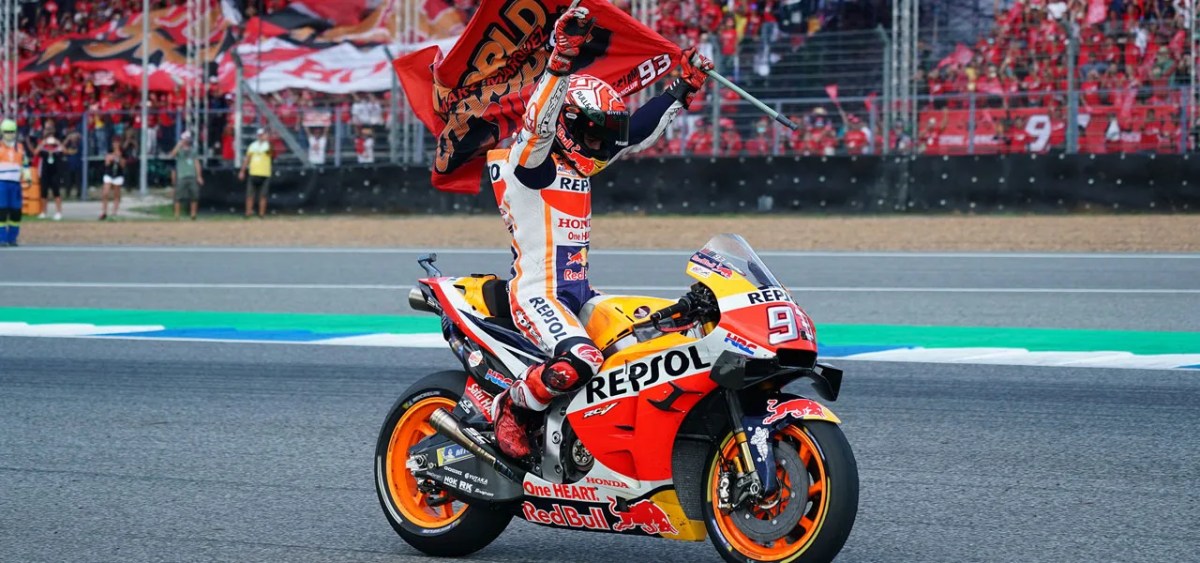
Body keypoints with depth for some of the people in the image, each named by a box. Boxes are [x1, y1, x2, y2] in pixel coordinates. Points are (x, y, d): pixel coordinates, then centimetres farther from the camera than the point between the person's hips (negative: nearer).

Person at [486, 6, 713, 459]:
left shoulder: (582, 160, 14)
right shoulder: (530, 157, -10)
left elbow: (638, 132, 20)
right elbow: (539, 120, -30)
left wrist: (684, 89, 17)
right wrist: (561, 58, -43)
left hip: (578, 292, 10)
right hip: (536, 292, -9)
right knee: (579, 363, -32)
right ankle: (510, 408, -8)